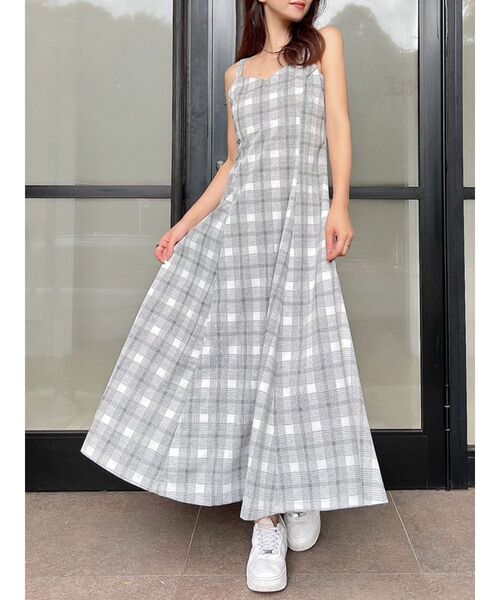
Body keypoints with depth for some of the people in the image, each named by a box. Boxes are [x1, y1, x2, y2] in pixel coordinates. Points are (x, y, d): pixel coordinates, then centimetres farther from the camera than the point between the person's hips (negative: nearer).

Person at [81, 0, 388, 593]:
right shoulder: (237, 73, 20)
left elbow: (338, 125, 2)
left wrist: (340, 205, -11)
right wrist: (184, 224, 12)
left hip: (300, 221, -2)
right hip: (237, 220, 3)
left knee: (299, 357, -7)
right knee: (236, 355, -4)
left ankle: (304, 488, 17)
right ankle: (269, 520, 4)